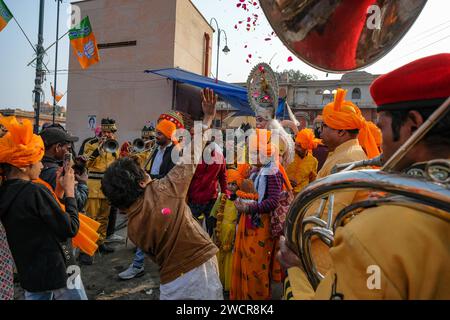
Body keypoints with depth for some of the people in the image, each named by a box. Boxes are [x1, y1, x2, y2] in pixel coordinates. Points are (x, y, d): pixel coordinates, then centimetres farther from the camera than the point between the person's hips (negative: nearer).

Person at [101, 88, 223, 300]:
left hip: (171, 281, 4)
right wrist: (208, 118, -3)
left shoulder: (132, 229, -2)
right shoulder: (165, 190, -16)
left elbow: (153, 252, 9)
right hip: (201, 267, -3)